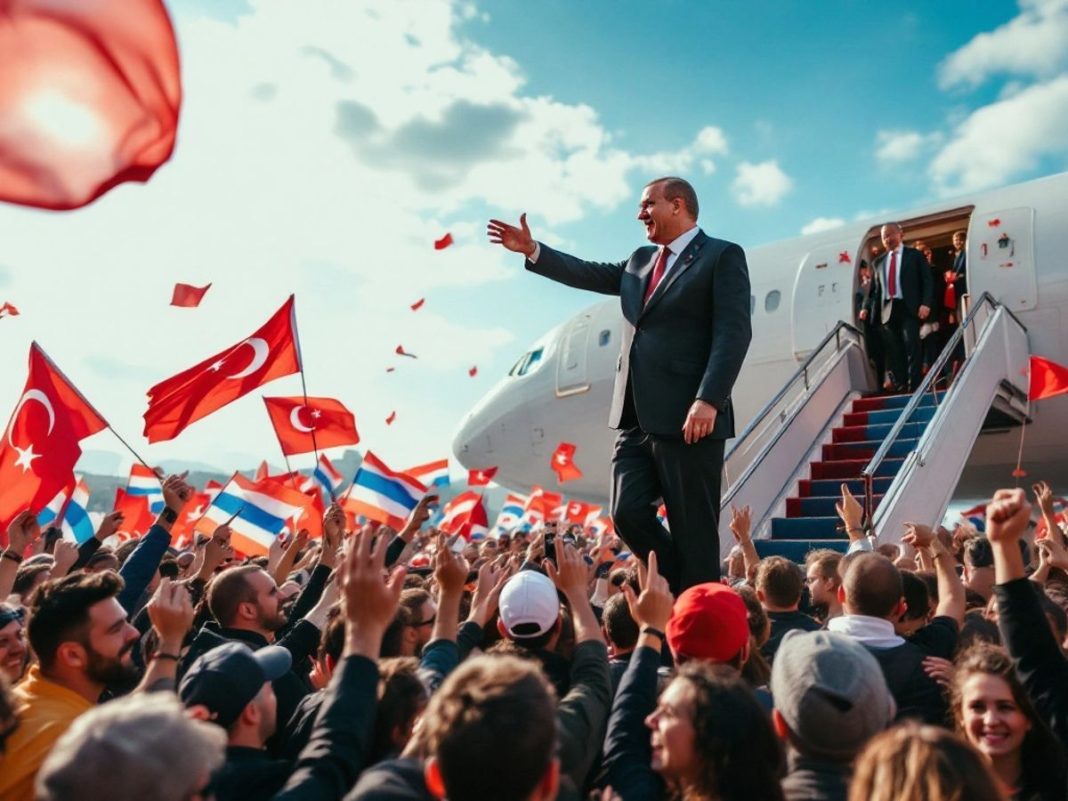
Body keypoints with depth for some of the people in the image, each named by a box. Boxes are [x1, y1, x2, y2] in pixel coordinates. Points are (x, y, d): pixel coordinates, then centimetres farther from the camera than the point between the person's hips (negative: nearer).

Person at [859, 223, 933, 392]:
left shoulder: (914, 255, 7)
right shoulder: (879, 262, 17)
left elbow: (927, 280, 1)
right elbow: (876, 288, 16)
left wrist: (925, 303, -12)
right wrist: (866, 307, 1)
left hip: (908, 308, -4)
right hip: (887, 310, 4)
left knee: (912, 347, -9)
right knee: (893, 351, 3)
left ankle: (914, 386, -7)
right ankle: (900, 387, 8)